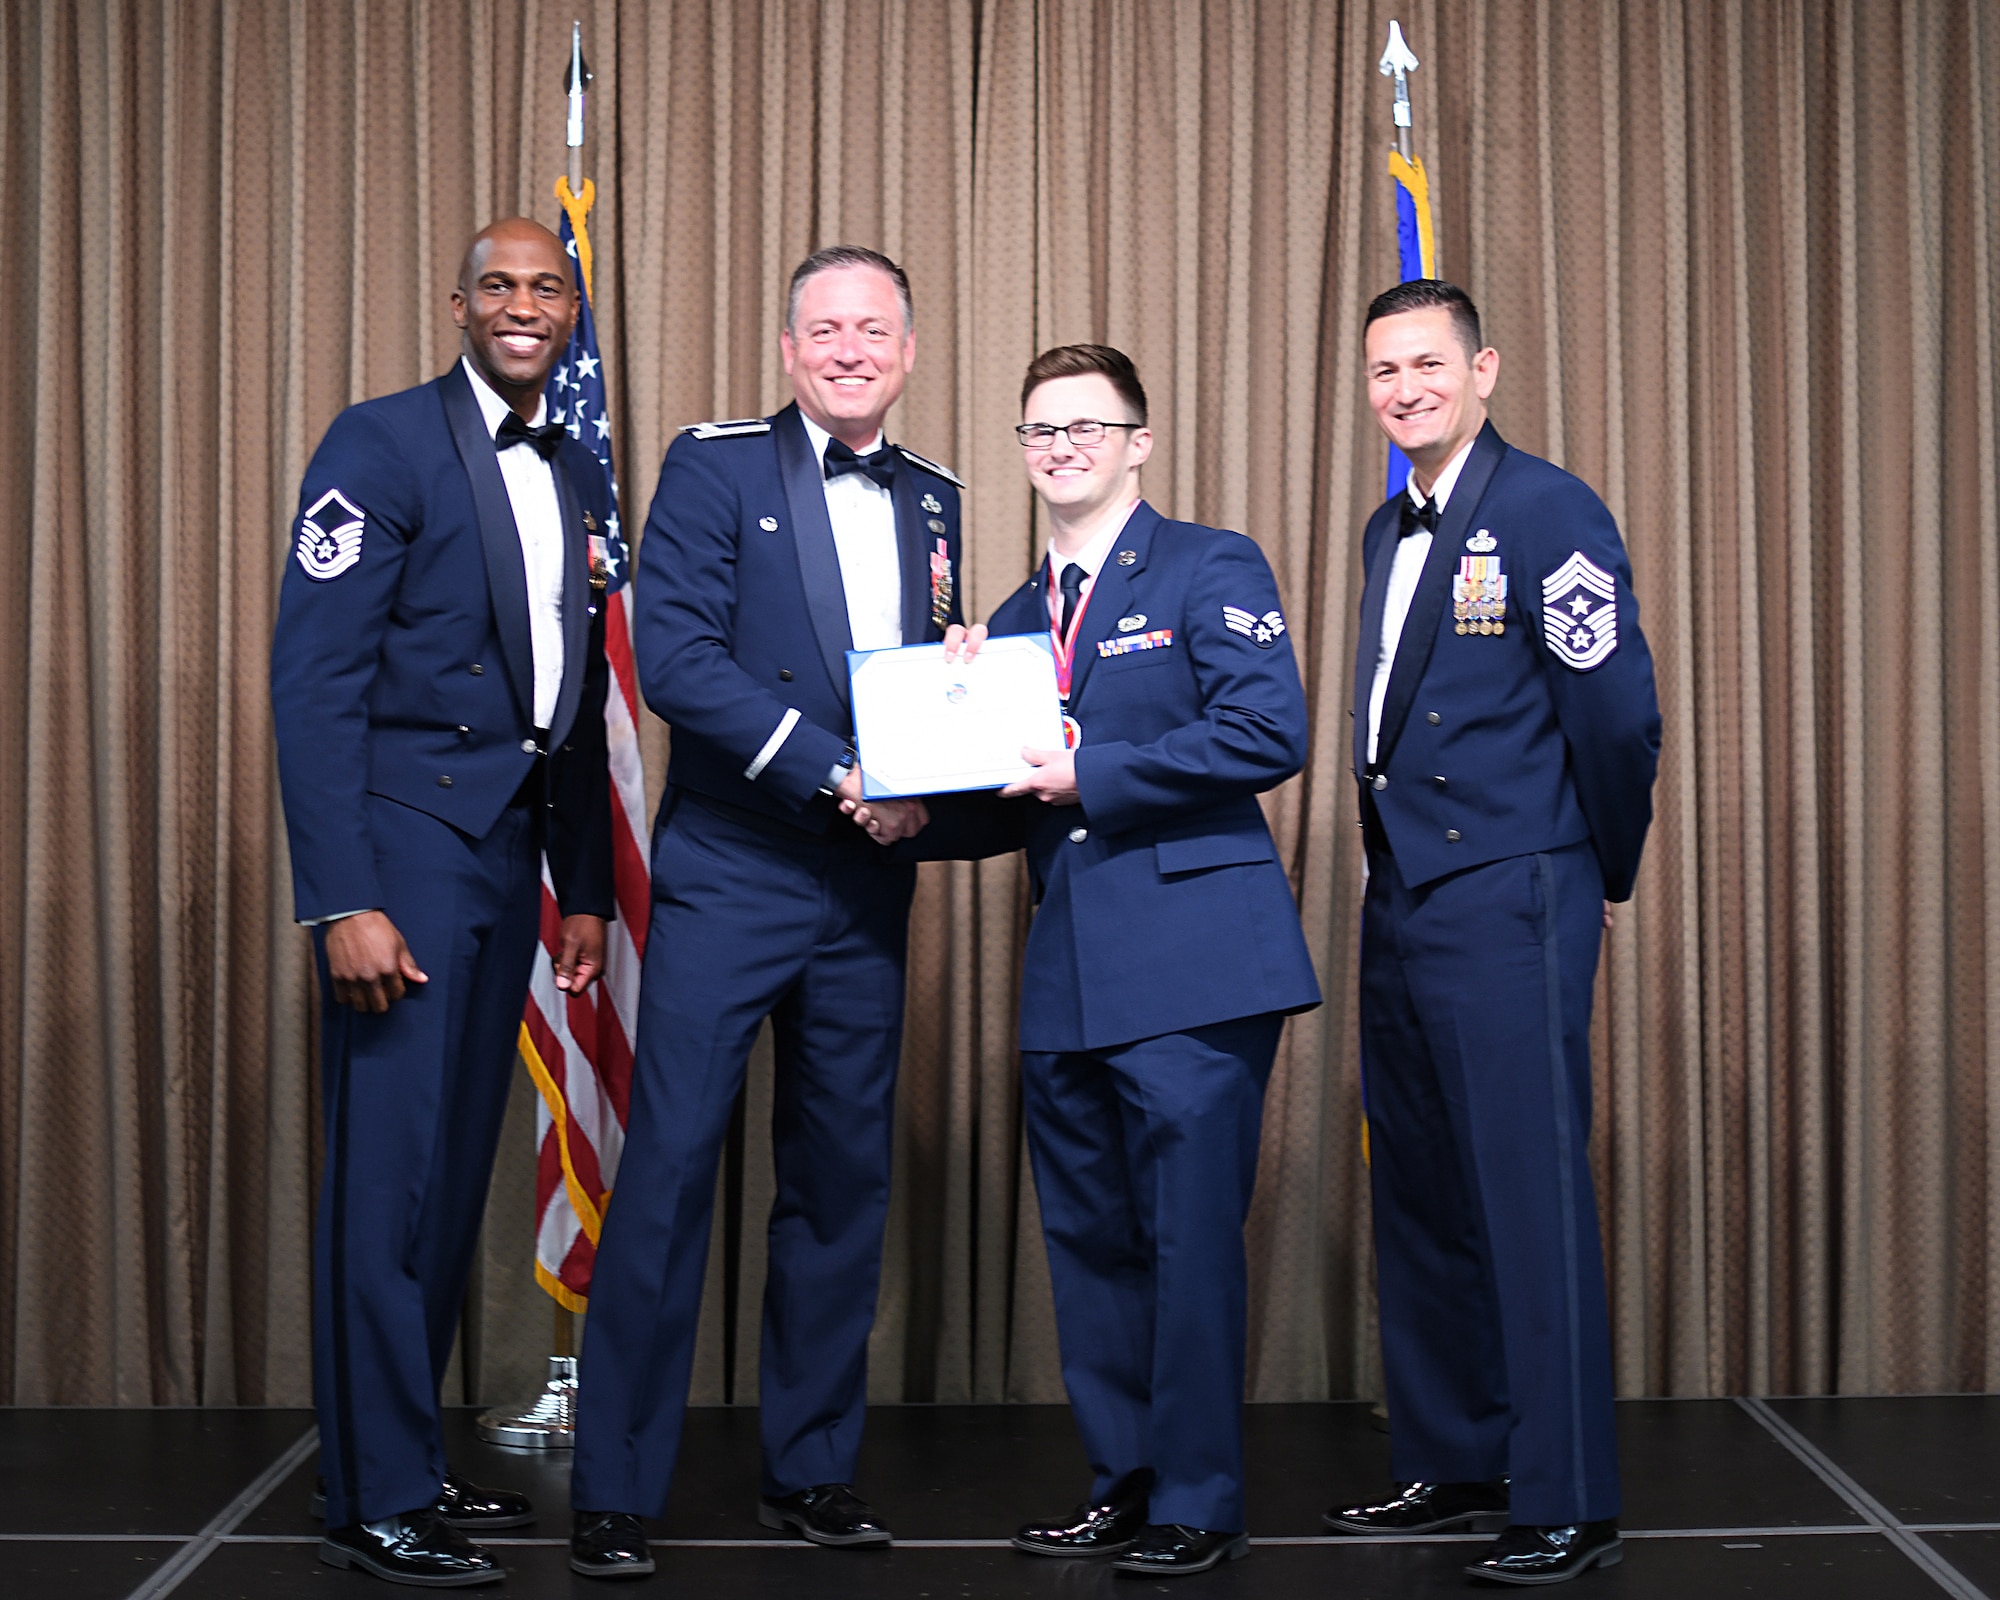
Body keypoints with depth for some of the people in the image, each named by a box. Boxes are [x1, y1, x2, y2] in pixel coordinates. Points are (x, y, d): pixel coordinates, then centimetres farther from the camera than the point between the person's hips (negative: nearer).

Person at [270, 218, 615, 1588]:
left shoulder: (580, 478, 15)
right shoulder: (384, 445, -7)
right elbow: (313, 678, -13)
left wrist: (587, 885, 16)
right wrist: (344, 900, -19)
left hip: (508, 853, 7)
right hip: (406, 844, -7)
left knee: (459, 1167, 12)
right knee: (390, 1174, -5)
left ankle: (412, 1462, 23)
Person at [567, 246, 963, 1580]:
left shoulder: (930, 499, 14)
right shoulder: (715, 469, -2)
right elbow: (678, 658, -13)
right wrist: (835, 774, -18)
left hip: (868, 891, 5)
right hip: (729, 877, -5)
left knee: (845, 1176, 9)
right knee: (671, 1165, -6)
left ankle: (812, 1468, 21)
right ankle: (615, 1492, 3)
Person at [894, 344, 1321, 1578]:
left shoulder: (1211, 568, 0)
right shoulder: (1020, 619, 20)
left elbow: (1269, 733, -14)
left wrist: (1093, 773, -15)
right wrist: (916, 814, 2)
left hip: (1193, 963, -7)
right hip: (1069, 978, 7)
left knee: (1190, 1234, -4)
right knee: (1088, 1238, 11)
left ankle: (1199, 1505, 7)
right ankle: (1124, 1482, 24)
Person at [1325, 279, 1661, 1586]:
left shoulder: (1547, 511, -10)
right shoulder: (1390, 533, 15)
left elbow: (1618, 711, -11)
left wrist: (1602, 870, -1)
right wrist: (1400, 856, 16)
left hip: (1505, 905, -9)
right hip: (1401, 904, 9)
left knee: (1530, 1198, -6)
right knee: (1422, 1198, 14)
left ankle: (1567, 1505, 2)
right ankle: (1452, 1467, 25)